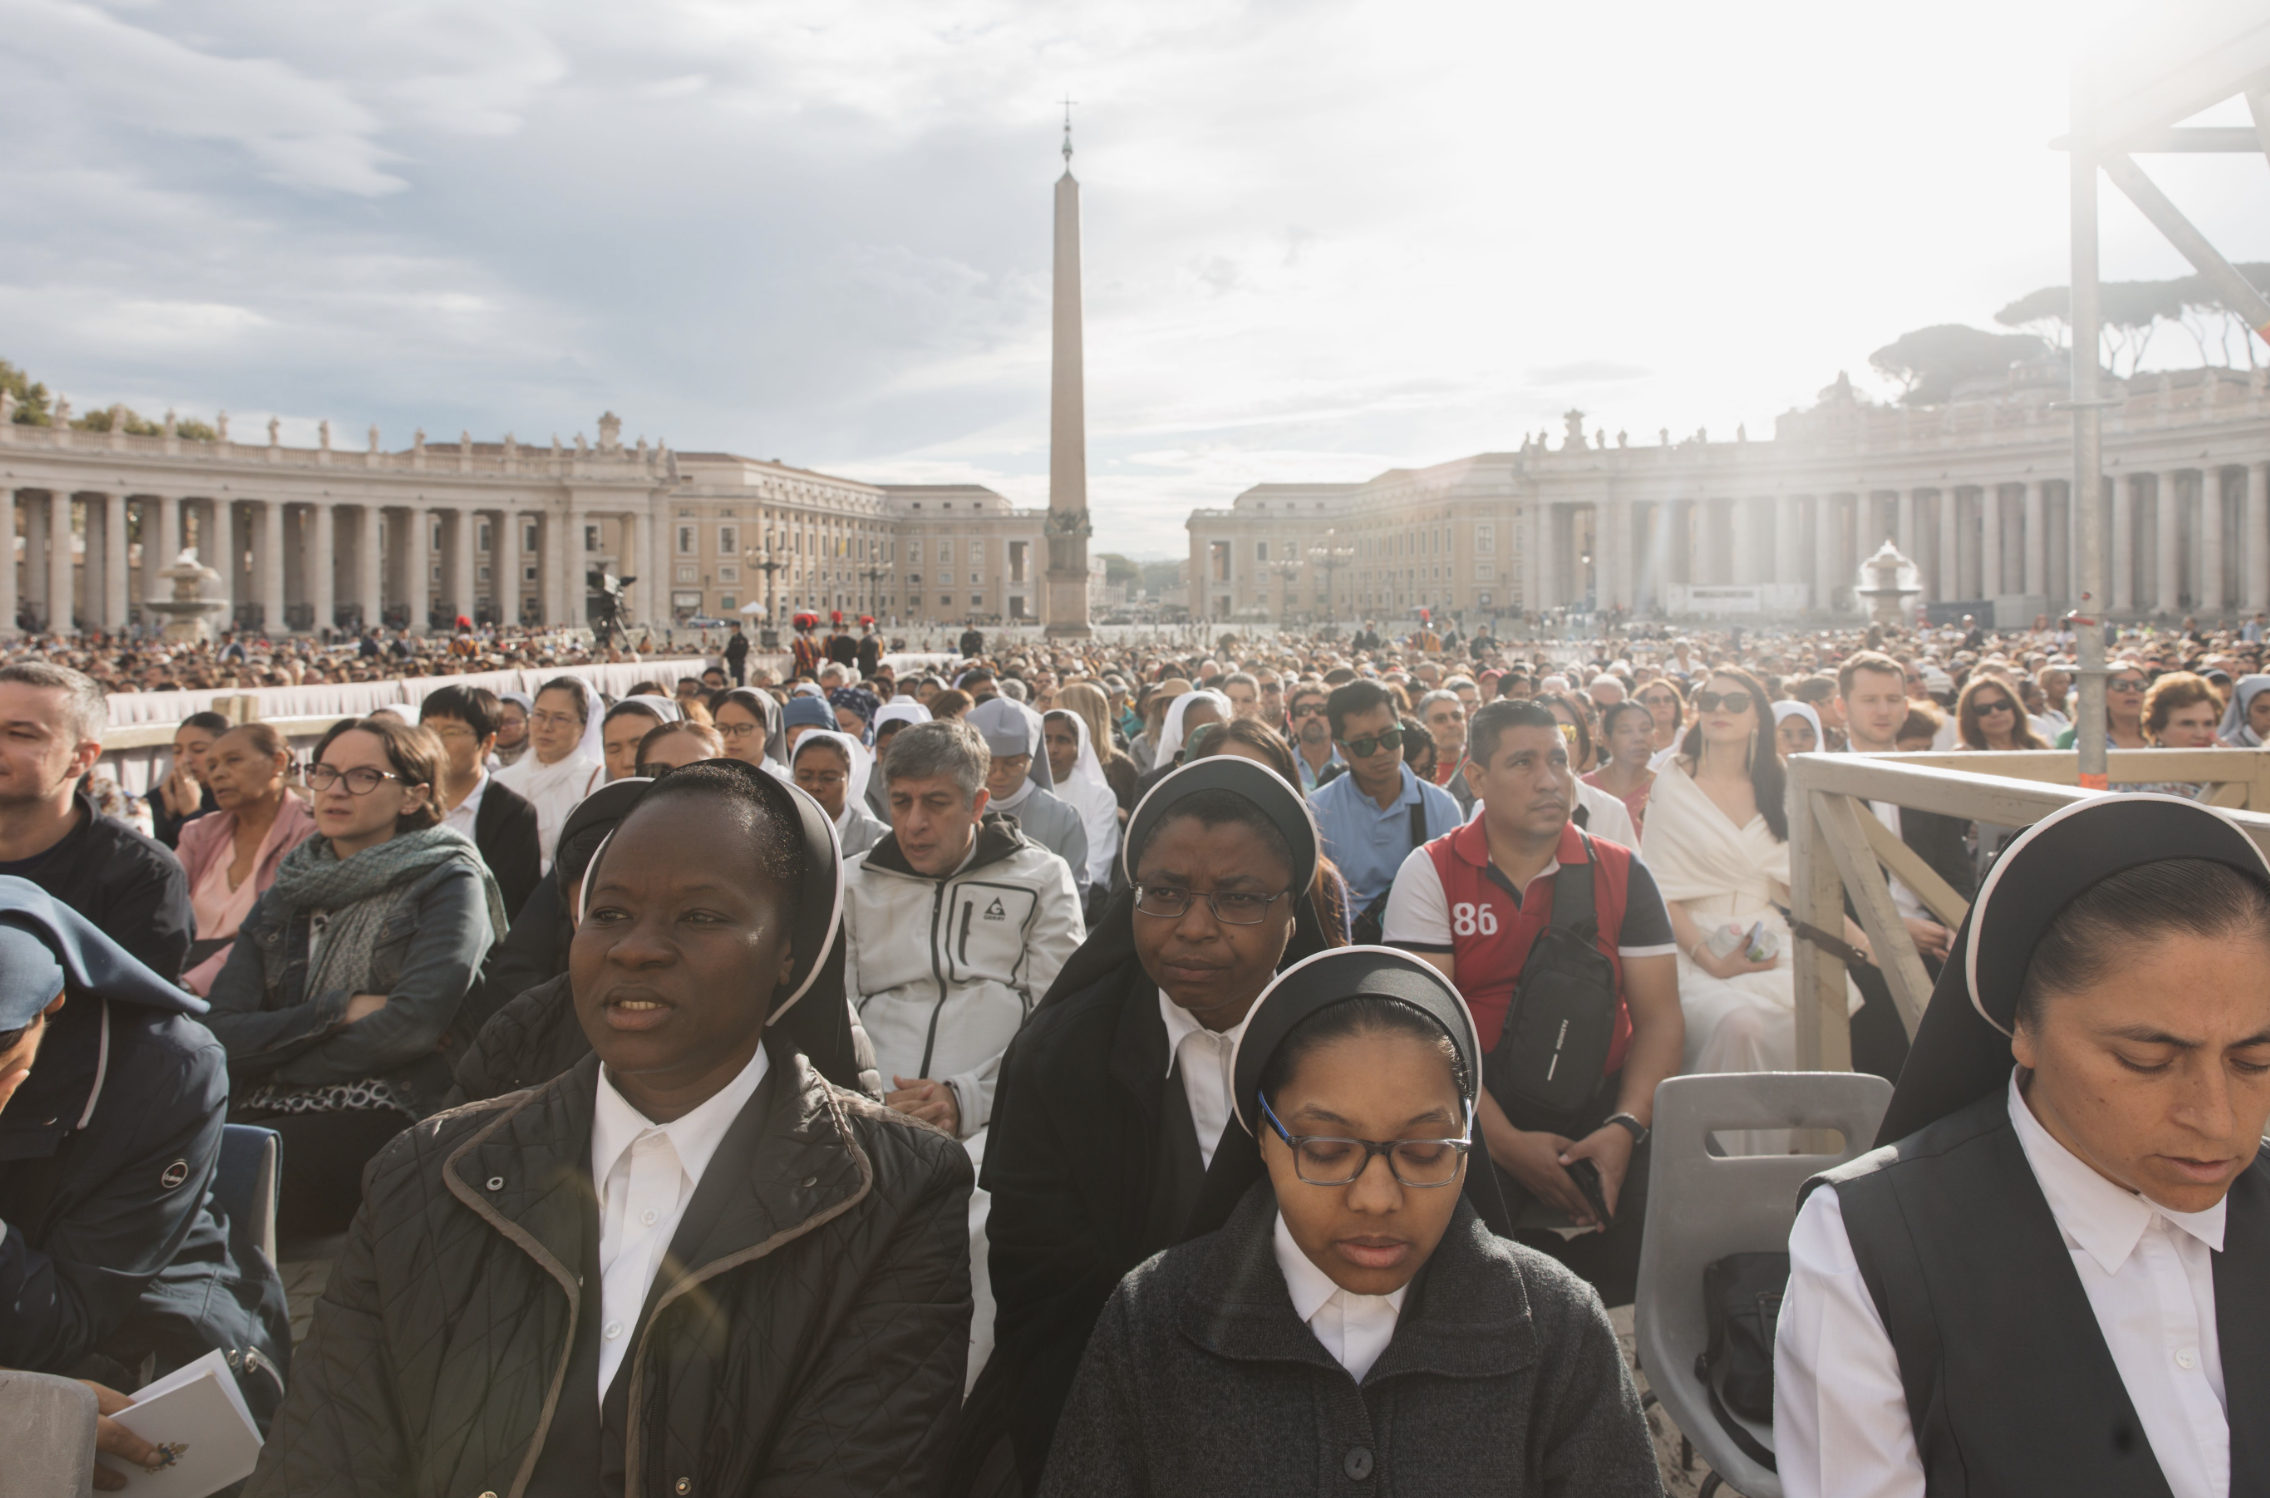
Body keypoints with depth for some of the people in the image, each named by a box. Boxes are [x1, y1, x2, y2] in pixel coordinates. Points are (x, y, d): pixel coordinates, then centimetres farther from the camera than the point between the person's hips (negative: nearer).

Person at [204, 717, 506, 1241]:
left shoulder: (446, 882, 4)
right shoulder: (284, 897, 19)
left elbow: (415, 1023, -11)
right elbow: (221, 1036, 7)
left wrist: (275, 1064, 0)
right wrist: (341, 1011, -7)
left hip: (387, 1119, -5)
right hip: (269, 1117, 5)